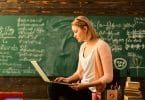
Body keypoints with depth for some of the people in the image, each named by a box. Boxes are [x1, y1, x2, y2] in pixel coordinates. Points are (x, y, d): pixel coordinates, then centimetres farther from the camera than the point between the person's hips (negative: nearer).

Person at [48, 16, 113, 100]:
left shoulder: (101, 45, -16)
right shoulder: (83, 46, 10)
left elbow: (108, 77, -18)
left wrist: (86, 85, -25)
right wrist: (68, 79, -4)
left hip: (93, 91, -7)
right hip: (82, 88, 7)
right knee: (53, 86, -14)